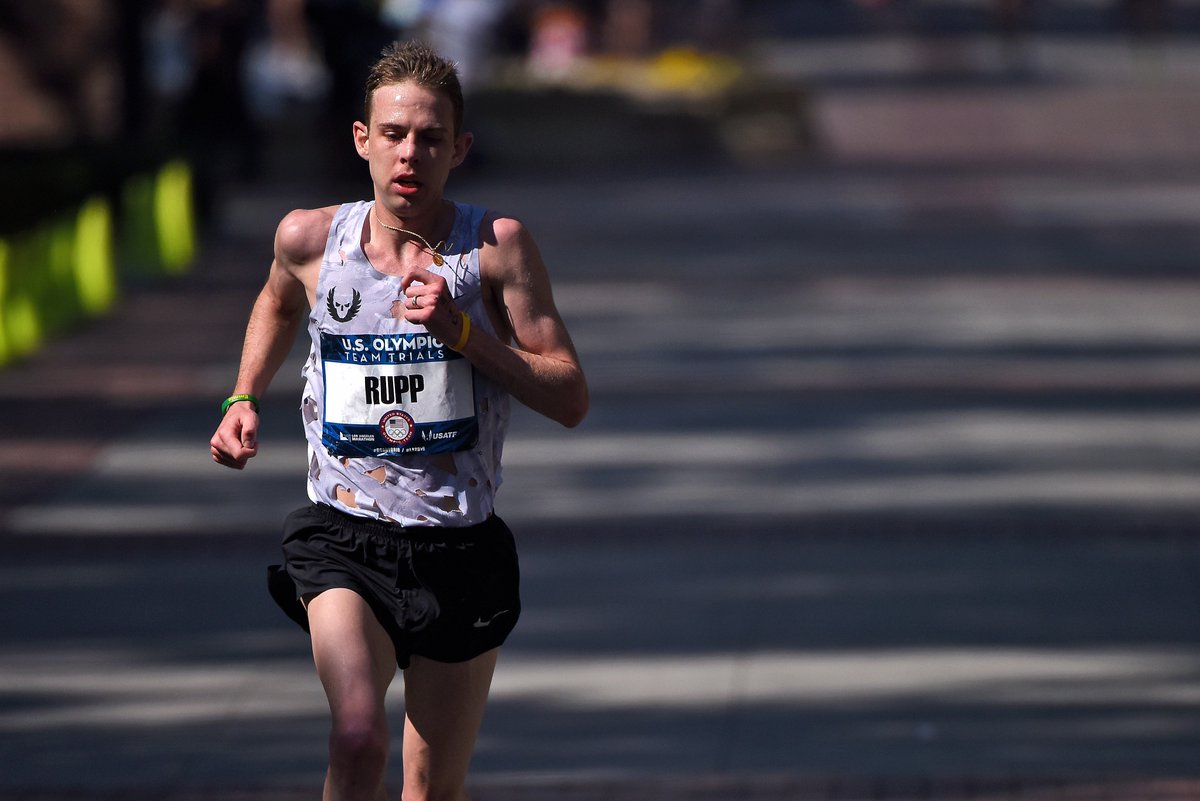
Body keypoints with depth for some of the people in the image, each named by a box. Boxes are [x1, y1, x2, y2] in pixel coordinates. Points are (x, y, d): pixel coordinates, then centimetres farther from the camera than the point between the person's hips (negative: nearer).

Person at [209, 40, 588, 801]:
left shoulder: (499, 246, -7)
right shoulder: (310, 238, -1)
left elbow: (571, 400, -8)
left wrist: (462, 333, -18)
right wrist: (244, 401, 13)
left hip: (460, 544, 1)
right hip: (344, 538, -1)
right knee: (360, 739, -27)